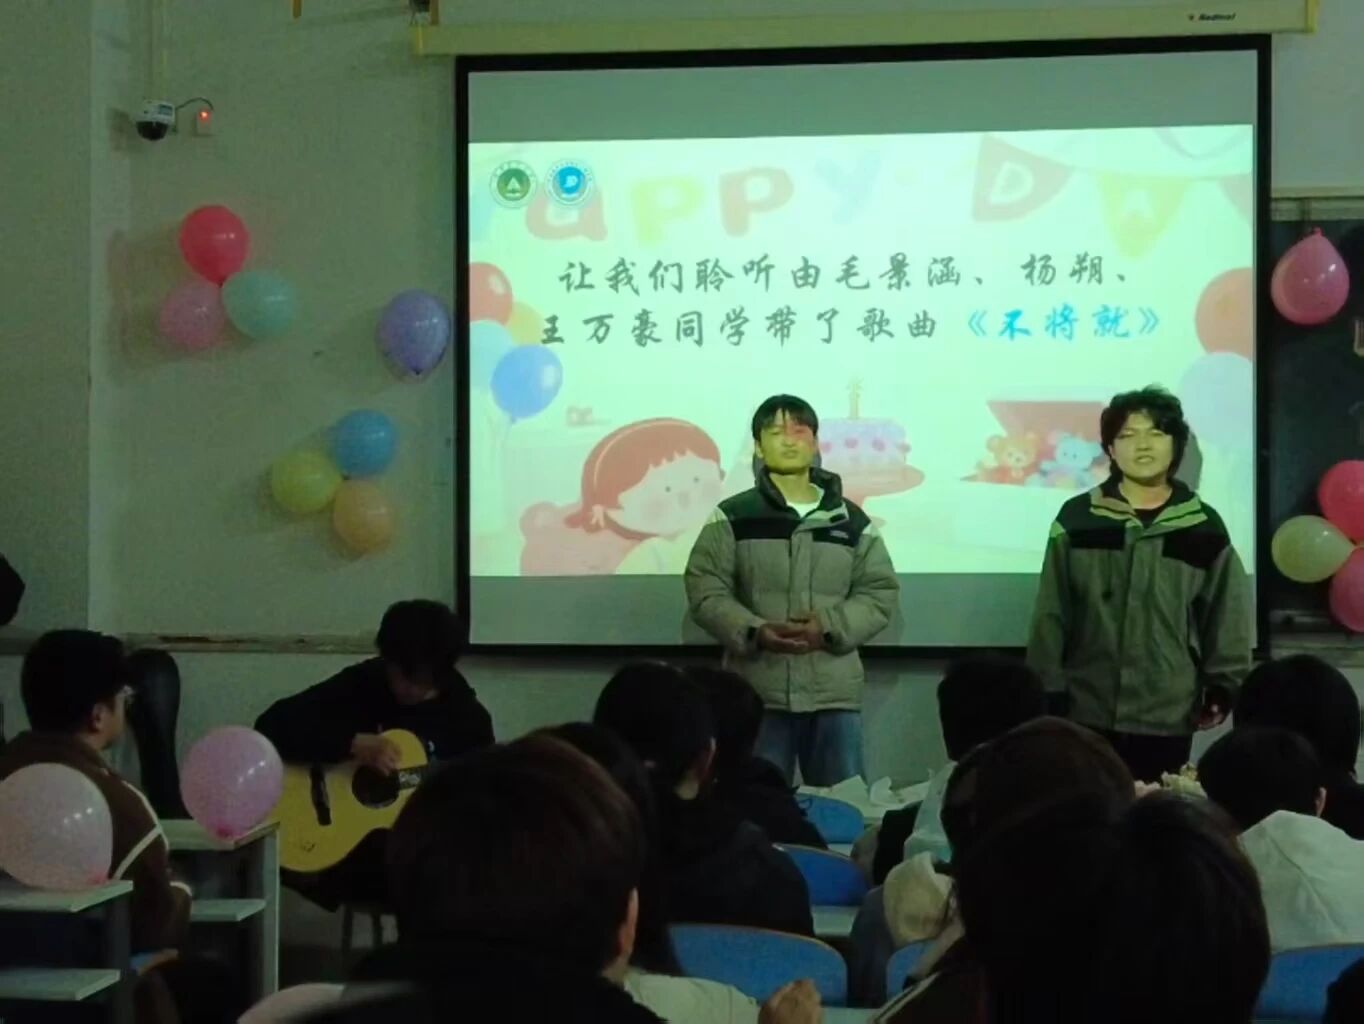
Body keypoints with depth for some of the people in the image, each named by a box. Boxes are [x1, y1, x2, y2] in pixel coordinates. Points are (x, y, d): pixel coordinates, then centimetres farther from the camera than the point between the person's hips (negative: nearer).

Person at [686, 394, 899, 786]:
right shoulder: (732, 518, 3)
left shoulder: (852, 521, 10)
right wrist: (755, 631, -17)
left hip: (835, 692, 2)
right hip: (758, 690, -2)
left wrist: (831, 627, -11)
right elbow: (705, 591, -1)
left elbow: (880, 593, 7)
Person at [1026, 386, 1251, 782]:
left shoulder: (1204, 527, 4)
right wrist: (1048, 692, -2)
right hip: (1086, 714, 0)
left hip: (1168, 719, 0)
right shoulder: (1077, 519, 2)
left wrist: (1222, 688, 1)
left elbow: (1225, 616, 8)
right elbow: (1051, 616, 2)